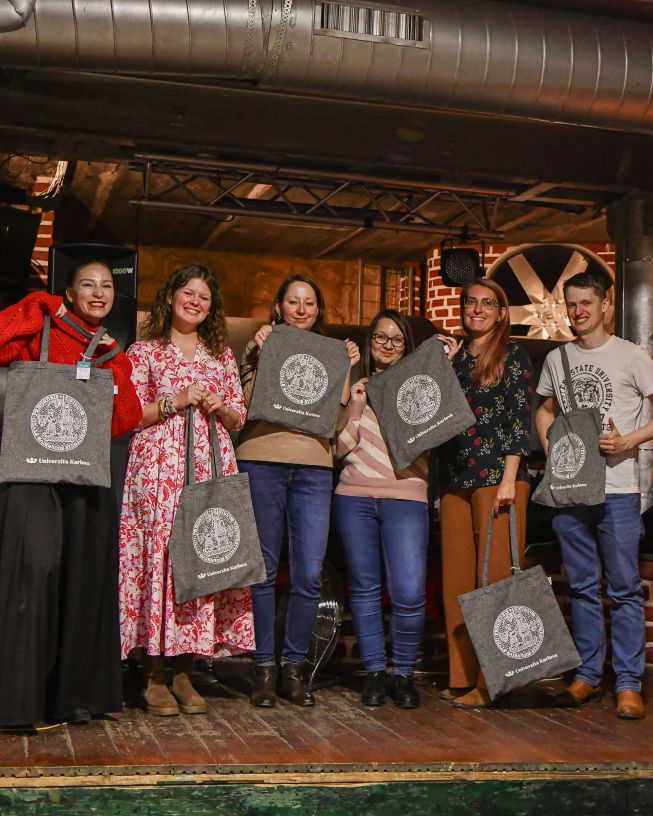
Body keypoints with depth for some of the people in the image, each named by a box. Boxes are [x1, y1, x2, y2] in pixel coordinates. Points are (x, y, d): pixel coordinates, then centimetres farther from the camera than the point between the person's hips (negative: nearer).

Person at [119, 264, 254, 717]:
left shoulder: (222, 354, 20)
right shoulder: (145, 350, 10)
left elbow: (240, 417, 19)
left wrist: (220, 407, -2)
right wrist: (174, 402, -9)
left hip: (211, 467, 3)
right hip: (159, 467, -3)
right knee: (158, 557, -11)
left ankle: (185, 672, 6)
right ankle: (155, 676, -3)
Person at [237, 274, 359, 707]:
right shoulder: (261, 346, 11)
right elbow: (247, 404, -1)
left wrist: (347, 368, 3)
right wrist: (258, 356, -7)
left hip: (314, 466, 2)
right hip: (263, 462, -2)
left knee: (310, 575, -3)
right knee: (263, 569, 1)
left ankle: (294, 666, 11)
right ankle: (264, 667, 11)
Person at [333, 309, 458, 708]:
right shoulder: (356, 388, 14)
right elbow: (340, 448, 7)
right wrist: (355, 407, -5)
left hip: (405, 497, -2)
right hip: (355, 496, 2)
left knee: (409, 592, -11)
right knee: (364, 587, 6)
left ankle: (405, 672, 8)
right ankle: (375, 671, 19)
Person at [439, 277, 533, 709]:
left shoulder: (512, 355, 1)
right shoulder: (454, 358, 16)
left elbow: (521, 419, -6)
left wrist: (508, 480, -13)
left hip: (498, 478, -5)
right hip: (455, 482, 6)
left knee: (495, 578, -4)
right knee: (457, 582, 6)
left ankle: (491, 681, 2)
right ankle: (463, 677, 14)